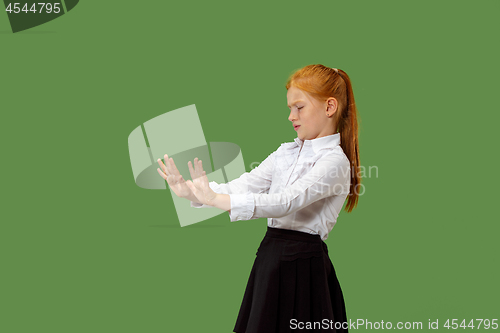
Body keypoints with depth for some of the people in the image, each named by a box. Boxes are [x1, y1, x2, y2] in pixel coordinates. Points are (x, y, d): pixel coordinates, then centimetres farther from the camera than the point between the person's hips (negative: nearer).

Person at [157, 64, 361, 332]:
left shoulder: (335, 161, -12)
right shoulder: (286, 152, 13)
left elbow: (286, 202, -24)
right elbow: (244, 185, 4)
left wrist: (215, 199, -30)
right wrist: (190, 191, -12)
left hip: (304, 267, -7)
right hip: (270, 259, 7)